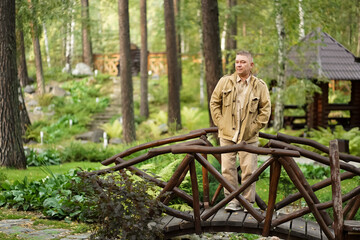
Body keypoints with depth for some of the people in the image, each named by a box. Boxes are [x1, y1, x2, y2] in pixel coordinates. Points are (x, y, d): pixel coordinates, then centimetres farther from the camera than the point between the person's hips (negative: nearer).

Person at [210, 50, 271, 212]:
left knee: (248, 169, 0)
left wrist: (255, 127, -5)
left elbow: (265, 109, 3)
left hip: (249, 137, -1)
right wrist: (220, 123, 0)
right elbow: (214, 103, 9)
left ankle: (248, 202, 11)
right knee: (228, 168, 1)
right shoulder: (225, 82, 4)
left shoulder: (260, 86, 0)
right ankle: (232, 201, 9)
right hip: (227, 134, 1)